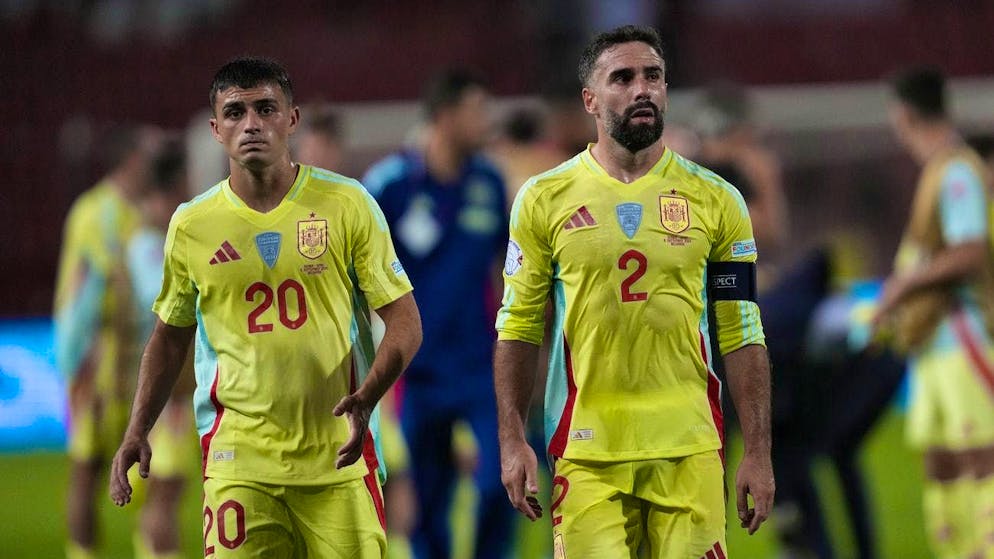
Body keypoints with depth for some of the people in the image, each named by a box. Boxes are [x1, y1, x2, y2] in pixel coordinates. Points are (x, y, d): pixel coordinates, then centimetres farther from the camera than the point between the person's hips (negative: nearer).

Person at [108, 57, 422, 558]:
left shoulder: (347, 204, 1)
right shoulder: (191, 225, 6)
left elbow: (404, 320, 1)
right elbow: (170, 336, 19)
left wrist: (367, 396, -16)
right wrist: (137, 431, 8)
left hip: (339, 460, 0)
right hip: (238, 461, 1)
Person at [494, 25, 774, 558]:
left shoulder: (715, 201, 6)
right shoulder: (544, 199, 5)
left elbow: (742, 335, 6)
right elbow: (518, 328, 7)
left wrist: (758, 453, 1)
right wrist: (512, 440, -1)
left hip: (688, 453, 1)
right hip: (586, 451, -1)